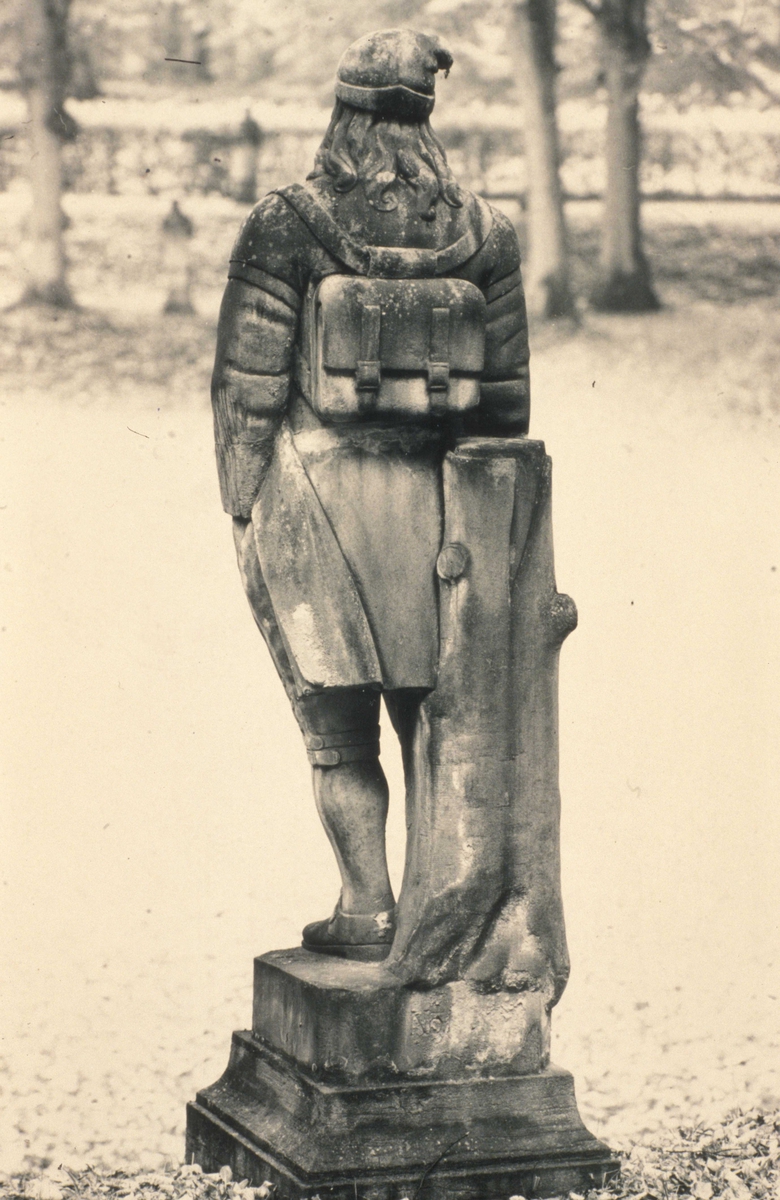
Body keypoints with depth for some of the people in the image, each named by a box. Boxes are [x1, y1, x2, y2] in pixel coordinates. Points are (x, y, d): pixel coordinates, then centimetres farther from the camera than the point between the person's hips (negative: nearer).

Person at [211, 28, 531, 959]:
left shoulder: (286, 226, -7)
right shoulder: (480, 231, 3)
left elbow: (248, 382, -8)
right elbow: (505, 390, 6)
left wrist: (242, 507, 0)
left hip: (316, 493, -3)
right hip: (434, 498, 3)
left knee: (338, 730, 7)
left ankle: (367, 909, 6)